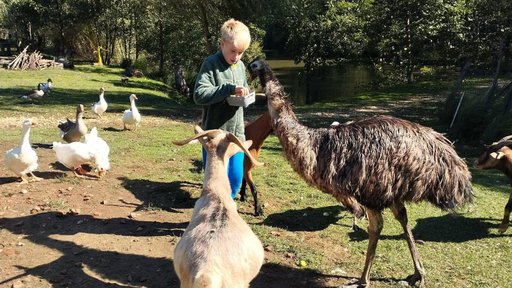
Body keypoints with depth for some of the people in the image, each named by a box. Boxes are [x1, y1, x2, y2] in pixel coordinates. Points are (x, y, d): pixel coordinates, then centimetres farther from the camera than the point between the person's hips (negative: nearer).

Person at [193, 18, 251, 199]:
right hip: (215, 133, -6)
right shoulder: (211, 64, -11)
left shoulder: (240, 66, 9)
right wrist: (230, 89, -28)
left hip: (236, 132, 6)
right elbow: (199, 95, -22)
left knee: (236, 177, 12)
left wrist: (245, 95, -1)